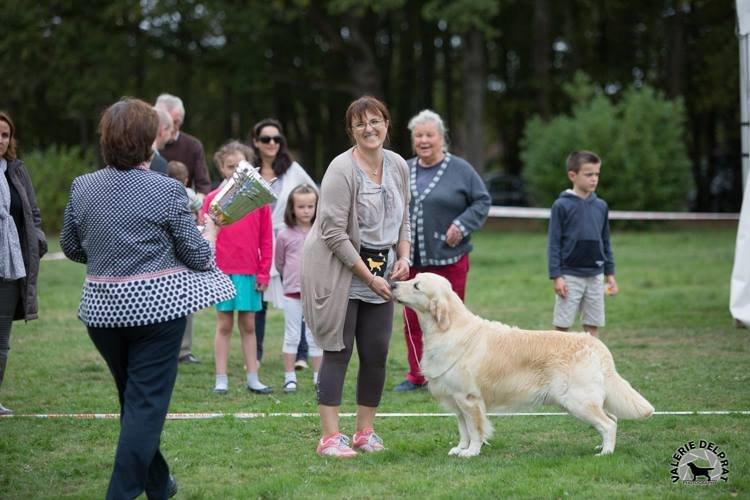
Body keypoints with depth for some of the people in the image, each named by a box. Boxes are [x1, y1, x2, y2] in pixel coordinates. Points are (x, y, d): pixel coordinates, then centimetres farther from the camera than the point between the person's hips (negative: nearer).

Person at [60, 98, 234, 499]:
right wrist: (209, 231, 16)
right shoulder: (167, 191, -12)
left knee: (133, 398, 20)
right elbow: (199, 257, -5)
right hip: (157, 305, -5)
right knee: (147, 402, 1)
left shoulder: (82, 188, -1)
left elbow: (71, 247, 12)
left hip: (102, 308, 5)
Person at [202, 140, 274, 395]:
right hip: (221, 272, -1)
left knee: (248, 326, 7)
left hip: (249, 273, 1)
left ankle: (253, 378, 11)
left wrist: (264, 272, 1)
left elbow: (266, 238, 5)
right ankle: (221, 379, 7)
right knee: (224, 325, 3)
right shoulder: (213, 199, 0)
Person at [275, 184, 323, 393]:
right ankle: (289, 377, 10)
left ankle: (319, 377, 12)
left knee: (315, 336, 6)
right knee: (292, 336, 5)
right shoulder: (285, 235, -2)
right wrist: (292, 278, 10)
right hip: (292, 292, 0)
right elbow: (279, 262, 9)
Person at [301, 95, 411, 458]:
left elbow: (403, 220, 18)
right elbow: (333, 232, -17)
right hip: (340, 274, -6)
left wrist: (404, 258, 1)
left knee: (376, 355, 6)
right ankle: (329, 437, -5)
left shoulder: (398, 166, 6)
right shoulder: (342, 170, -15)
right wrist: (368, 276, -15)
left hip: (380, 276, 6)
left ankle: (365, 431, 17)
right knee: (338, 353, -7)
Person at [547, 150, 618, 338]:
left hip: (595, 276, 4)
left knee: (593, 325, 8)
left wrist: (610, 273, 11)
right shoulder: (562, 206, -7)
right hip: (569, 276, -4)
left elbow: (605, 243, 13)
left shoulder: (601, 206, 6)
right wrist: (556, 276, -11)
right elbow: (554, 243, -7)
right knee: (562, 326, 1)